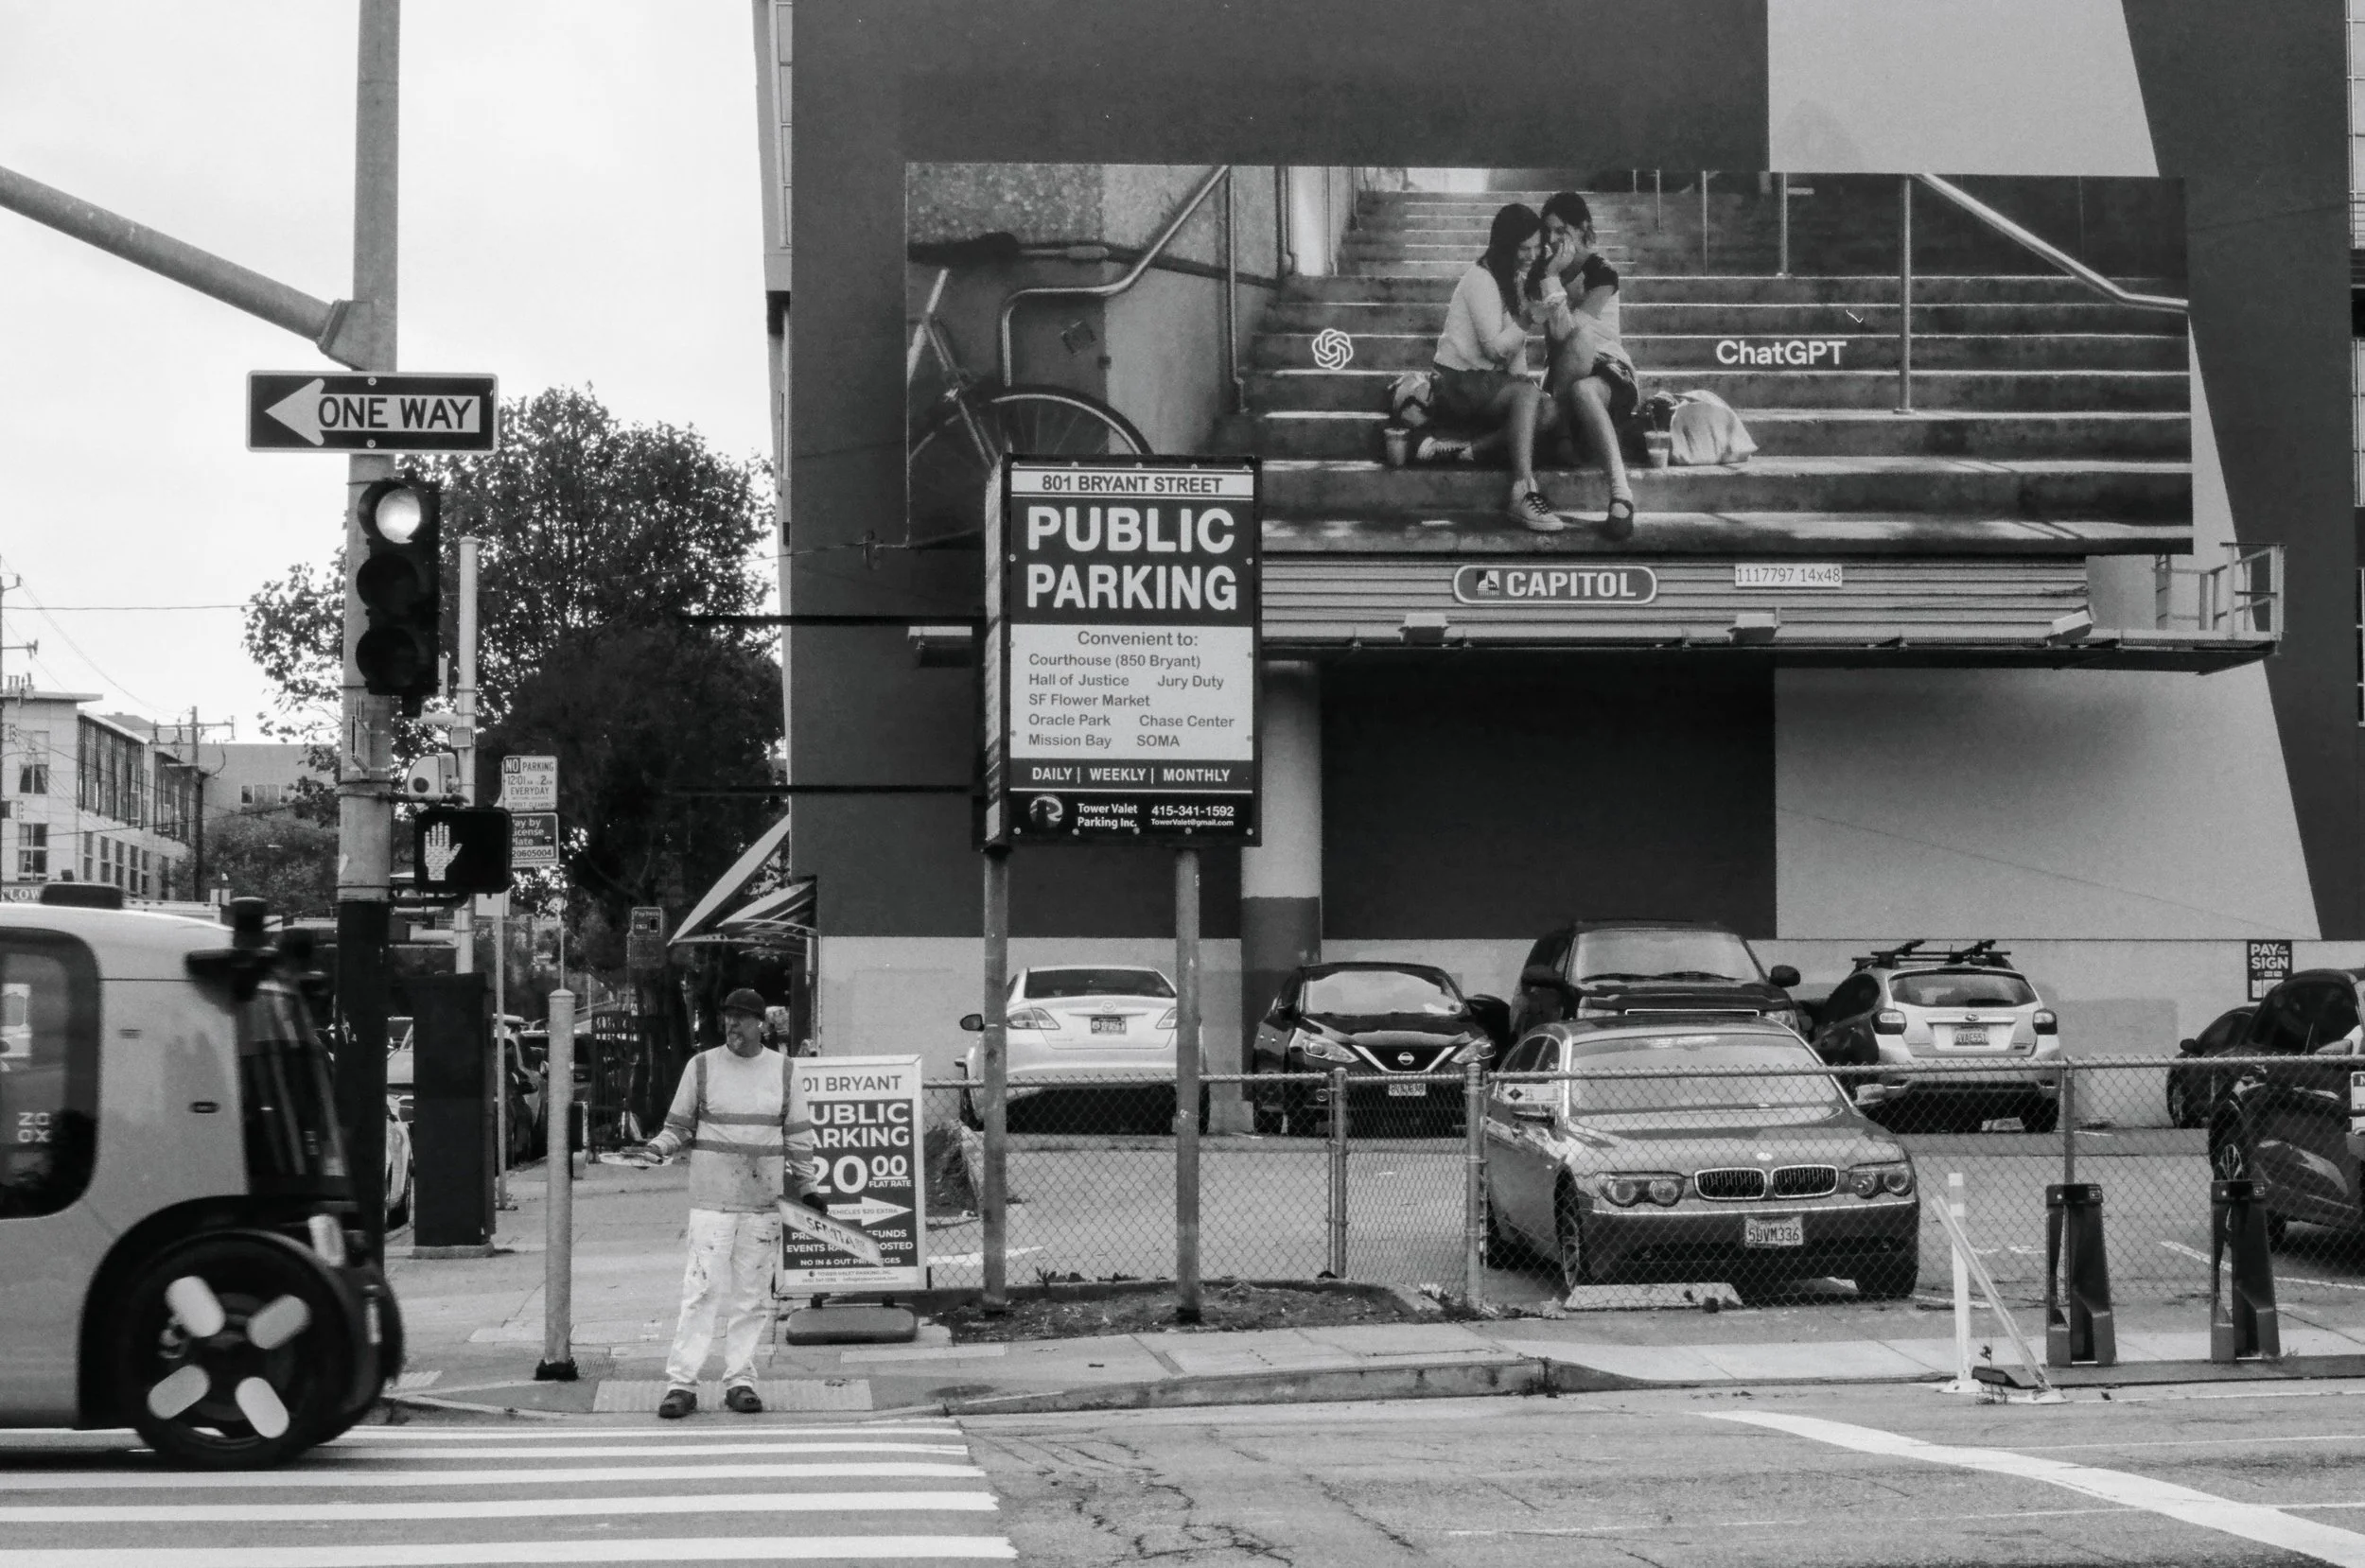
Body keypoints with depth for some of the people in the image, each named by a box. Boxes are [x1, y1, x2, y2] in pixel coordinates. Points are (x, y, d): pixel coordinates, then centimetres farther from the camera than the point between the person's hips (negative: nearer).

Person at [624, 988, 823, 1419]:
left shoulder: (781, 1069, 9)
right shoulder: (702, 1066, 3)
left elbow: (797, 1134, 15)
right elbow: (680, 1126, 8)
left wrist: (805, 1185, 12)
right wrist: (656, 1149, -10)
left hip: (764, 1201, 2)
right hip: (712, 1200, -2)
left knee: (750, 1295, 4)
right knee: (703, 1289, -9)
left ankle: (740, 1379, 11)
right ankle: (681, 1382, -7)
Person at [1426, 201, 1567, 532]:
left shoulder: (1514, 279, 14)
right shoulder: (1481, 279, -14)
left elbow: (1513, 344, 10)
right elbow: (1496, 347, -17)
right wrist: (1529, 315, -12)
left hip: (1491, 381, 8)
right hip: (1461, 383, -8)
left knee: (1550, 410, -19)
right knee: (1527, 394, -35)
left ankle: (1465, 450, -25)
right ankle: (1524, 493, -46)